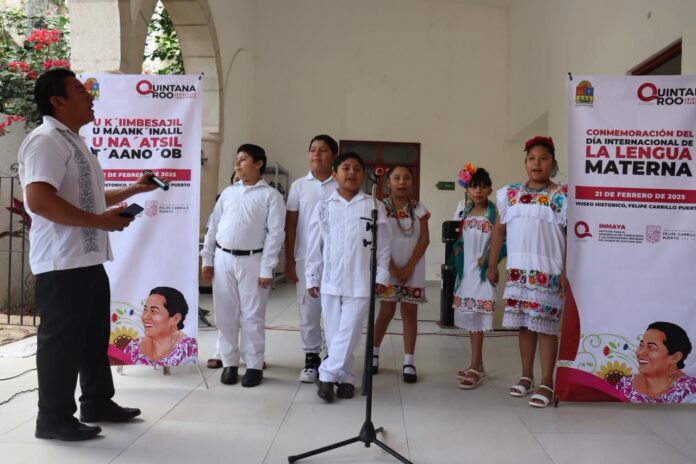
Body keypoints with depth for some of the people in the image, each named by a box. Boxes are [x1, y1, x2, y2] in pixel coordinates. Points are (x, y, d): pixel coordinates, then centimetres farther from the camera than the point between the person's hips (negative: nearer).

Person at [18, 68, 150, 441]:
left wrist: (134, 189, 24)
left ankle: (97, 403, 31)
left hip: (88, 259, 10)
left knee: (95, 335, 17)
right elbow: (39, 201, -27)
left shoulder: (73, 142, 19)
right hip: (62, 263, -10)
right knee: (61, 340, 0)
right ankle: (54, 418, 13)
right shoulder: (46, 141, -14)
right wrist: (102, 222, -23)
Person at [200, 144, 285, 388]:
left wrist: (266, 269, -12)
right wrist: (207, 259, 8)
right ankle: (229, 363, 20)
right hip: (223, 259, 4)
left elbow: (275, 233, -7)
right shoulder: (228, 192, 12)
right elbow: (213, 227, 13)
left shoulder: (270, 195, -2)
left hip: (251, 261, -4)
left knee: (252, 316, 2)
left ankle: (255, 365, 13)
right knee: (225, 315, 8)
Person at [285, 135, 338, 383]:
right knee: (308, 311, 7)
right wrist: (289, 260, 1)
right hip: (306, 258, 1)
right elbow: (290, 225, 5)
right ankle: (311, 358, 18)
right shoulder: (299, 186, 5)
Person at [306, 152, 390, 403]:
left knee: (349, 331, -5)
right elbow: (315, 246, 7)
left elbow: (383, 245, 3)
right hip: (330, 280, 2)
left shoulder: (374, 207, 2)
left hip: (360, 281, -1)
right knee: (334, 333, 7)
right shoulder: (323, 207, 4)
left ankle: (328, 375, 5)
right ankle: (345, 378, 20)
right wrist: (312, 277, 5)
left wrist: (381, 275, -1)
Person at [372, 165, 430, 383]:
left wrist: (409, 267, -11)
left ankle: (409, 362, 7)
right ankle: (374, 352, 23)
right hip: (388, 268, -1)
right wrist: (392, 268, -13)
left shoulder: (419, 209, 2)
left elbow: (424, 239, -3)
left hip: (413, 269, 1)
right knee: (386, 311, 4)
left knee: (410, 312, 2)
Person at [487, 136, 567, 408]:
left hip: (548, 271, -4)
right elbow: (499, 232, 13)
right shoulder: (509, 194, 8)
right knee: (524, 324, 11)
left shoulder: (562, 197, -4)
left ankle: (546, 383, 9)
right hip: (518, 269, 4)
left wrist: (567, 272, -12)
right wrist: (492, 265, 12)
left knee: (545, 325, 0)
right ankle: (526, 376, 24)